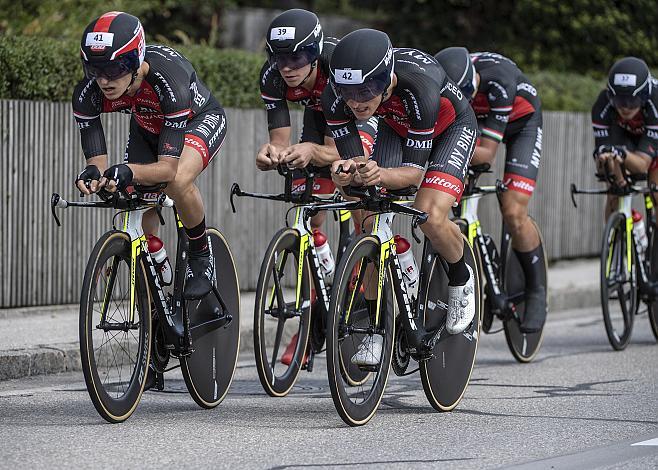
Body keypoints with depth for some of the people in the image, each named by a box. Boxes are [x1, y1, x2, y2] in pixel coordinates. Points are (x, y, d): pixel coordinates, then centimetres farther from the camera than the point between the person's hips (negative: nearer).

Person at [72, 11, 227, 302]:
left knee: (178, 181, -35)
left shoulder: (168, 78, -44)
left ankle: (201, 256, -9)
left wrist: (129, 172, -65)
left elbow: (168, 167, -45)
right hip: (147, 127, 5)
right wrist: (93, 175, -51)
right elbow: (97, 161, -26)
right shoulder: (88, 94, -31)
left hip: (200, 119, -5)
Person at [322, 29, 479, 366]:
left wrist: (380, 175, -57)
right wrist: (346, 173, -49)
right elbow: (353, 159, -26)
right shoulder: (336, 97, -31)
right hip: (396, 127, 4)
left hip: (450, 126, -4)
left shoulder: (418, 87, -43)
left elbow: (415, 171, -37)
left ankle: (461, 279, 7)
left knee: (431, 217, -25)